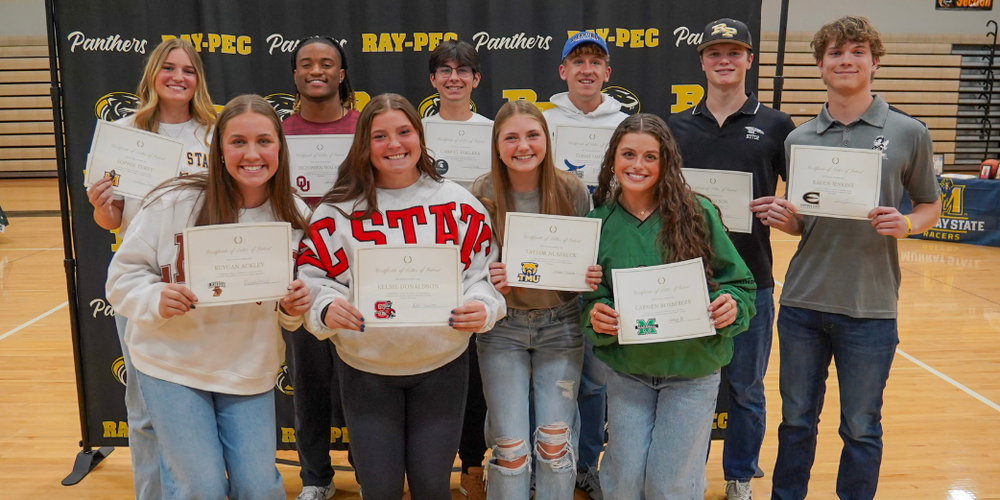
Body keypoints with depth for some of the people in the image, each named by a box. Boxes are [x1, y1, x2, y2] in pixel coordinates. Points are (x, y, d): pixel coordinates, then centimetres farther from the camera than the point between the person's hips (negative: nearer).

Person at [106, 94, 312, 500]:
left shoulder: (293, 216, -5)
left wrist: (293, 309, -16)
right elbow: (124, 273, -7)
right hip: (172, 364, -3)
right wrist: (156, 299, -26)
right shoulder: (174, 203, -16)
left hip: (250, 372, 3)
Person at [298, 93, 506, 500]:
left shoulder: (457, 203, -1)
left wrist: (483, 308, -20)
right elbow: (314, 278, -2)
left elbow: (482, 272, 0)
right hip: (365, 369, 0)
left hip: (442, 365, 1)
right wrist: (327, 308, -23)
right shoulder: (339, 209, -3)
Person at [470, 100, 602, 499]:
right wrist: (487, 280, -24)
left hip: (560, 324, 1)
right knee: (510, 448, 3)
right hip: (502, 327, 0)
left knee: (555, 442, 6)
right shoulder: (482, 194, -10)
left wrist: (592, 275, -18)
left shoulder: (572, 191, -8)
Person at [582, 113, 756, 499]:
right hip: (627, 371, 2)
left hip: (693, 370, -1)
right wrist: (595, 315, -17)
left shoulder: (697, 213, -8)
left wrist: (732, 306, -21)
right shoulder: (598, 223, -2)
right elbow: (590, 297, 5)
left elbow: (739, 282, 0)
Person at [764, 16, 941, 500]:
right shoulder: (798, 139, 5)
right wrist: (782, 218, -10)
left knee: (861, 429, 10)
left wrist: (906, 223, -14)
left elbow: (931, 205, 8)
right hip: (802, 302, 2)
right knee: (796, 420, 14)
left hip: (870, 309, -2)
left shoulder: (908, 133, 0)